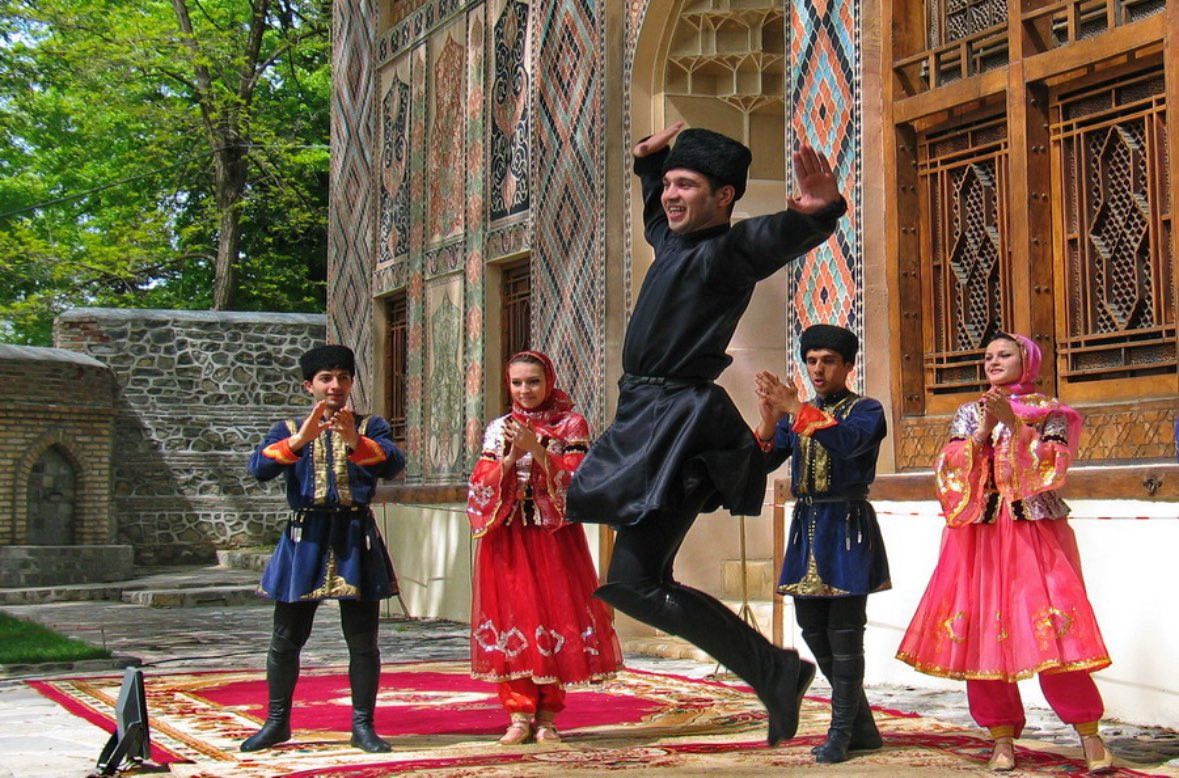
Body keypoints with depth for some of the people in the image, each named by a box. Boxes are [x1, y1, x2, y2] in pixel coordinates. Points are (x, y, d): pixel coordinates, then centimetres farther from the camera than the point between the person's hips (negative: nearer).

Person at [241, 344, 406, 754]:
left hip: (356, 538, -1)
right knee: (285, 640, 6)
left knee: (363, 641, 2)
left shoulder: (370, 427, 8)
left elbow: (393, 464, -12)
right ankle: (277, 723, 21)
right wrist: (301, 438, -25)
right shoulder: (288, 431, 9)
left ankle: (363, 726, 13)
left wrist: (354, 441, -30)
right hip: (305, 538, 1)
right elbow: (258, 467, -10)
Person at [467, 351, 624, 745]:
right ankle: (520, 714, 3)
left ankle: (547, 715, 7)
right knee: (511, 619, -2)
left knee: (556, 615, -3)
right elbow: (480, 486, 1)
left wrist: (536, 449, -18)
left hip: (554, 536, -2)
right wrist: (510, 457, -14)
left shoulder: (571, 425, 4)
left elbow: (575, 480, -9)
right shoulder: (499, 429, 10)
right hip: (507, 538, 2)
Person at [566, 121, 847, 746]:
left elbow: (778, 236, -34)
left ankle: (775, 670, -8)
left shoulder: (729, 250, -10)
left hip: (681, 422, -10)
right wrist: (648, 162, 32)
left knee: (637, 583, -15)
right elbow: (656, 212, 43)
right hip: (646, 415, 10)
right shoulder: (672, 241, 17)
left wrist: (817, 214, -53)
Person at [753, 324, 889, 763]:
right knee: (812, 628, 9)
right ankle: (862, 725, 21)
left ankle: (841, 733, 3)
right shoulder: (791, 413, 14)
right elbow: (763, 462, 3)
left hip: (847, 527, -6)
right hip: (806, 525, 6)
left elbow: (847, 441, -24)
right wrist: (769, 422, -16)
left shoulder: (866, 411, -1)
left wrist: (795, 409, -30)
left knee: (844, 631, -5)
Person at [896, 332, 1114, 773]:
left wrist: (1013, 422, -15)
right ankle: (1002, 736, 5)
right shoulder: (969, 414, 15)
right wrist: (982, 432, -10)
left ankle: (1089, 732, -3)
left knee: (1051, 629, -11)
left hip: (1035, 533, -3)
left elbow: (1053, 464, -8)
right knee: (981, 631, -3)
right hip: (978, 533, 3)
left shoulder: (1049, 412, 8)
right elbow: (951, 469, 3)